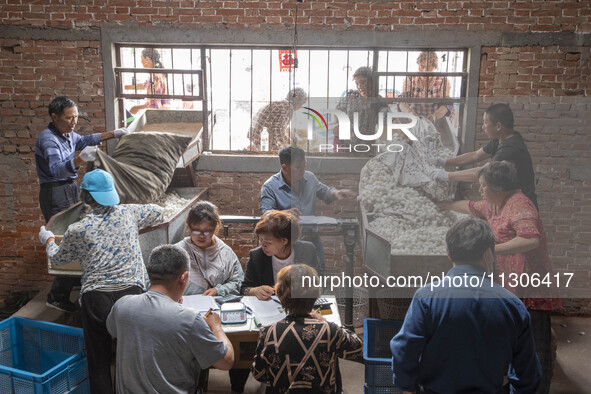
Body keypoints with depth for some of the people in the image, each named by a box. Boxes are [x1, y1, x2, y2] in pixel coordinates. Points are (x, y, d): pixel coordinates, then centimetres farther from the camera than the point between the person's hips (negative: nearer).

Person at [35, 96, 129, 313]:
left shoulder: (68, 134, 7)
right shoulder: (48, 139, -21)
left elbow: (85, 140, 28)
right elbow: (56, 169, -36)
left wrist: (113, 134, 26)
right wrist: (80, 159, -52)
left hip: (70, 189, 10)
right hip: (56, 194, -10)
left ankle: (77, 280, 38)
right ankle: (57, 296, -5)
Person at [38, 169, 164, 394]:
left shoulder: (77, 231, 0)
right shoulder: (128, 213, 4)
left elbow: (58, 259, 19)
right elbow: (158, 212, 23)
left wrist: (48, 240, 39)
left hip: (96, 297, -1)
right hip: (131, 291, 2)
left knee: (98, 363, 11)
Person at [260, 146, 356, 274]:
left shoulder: (309, 177, 8)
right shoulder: (270, 186, -9)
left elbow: (325, 192, 21)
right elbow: (265, 213, -18)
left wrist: (336, 193, -2)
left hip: (312, 239, 5)